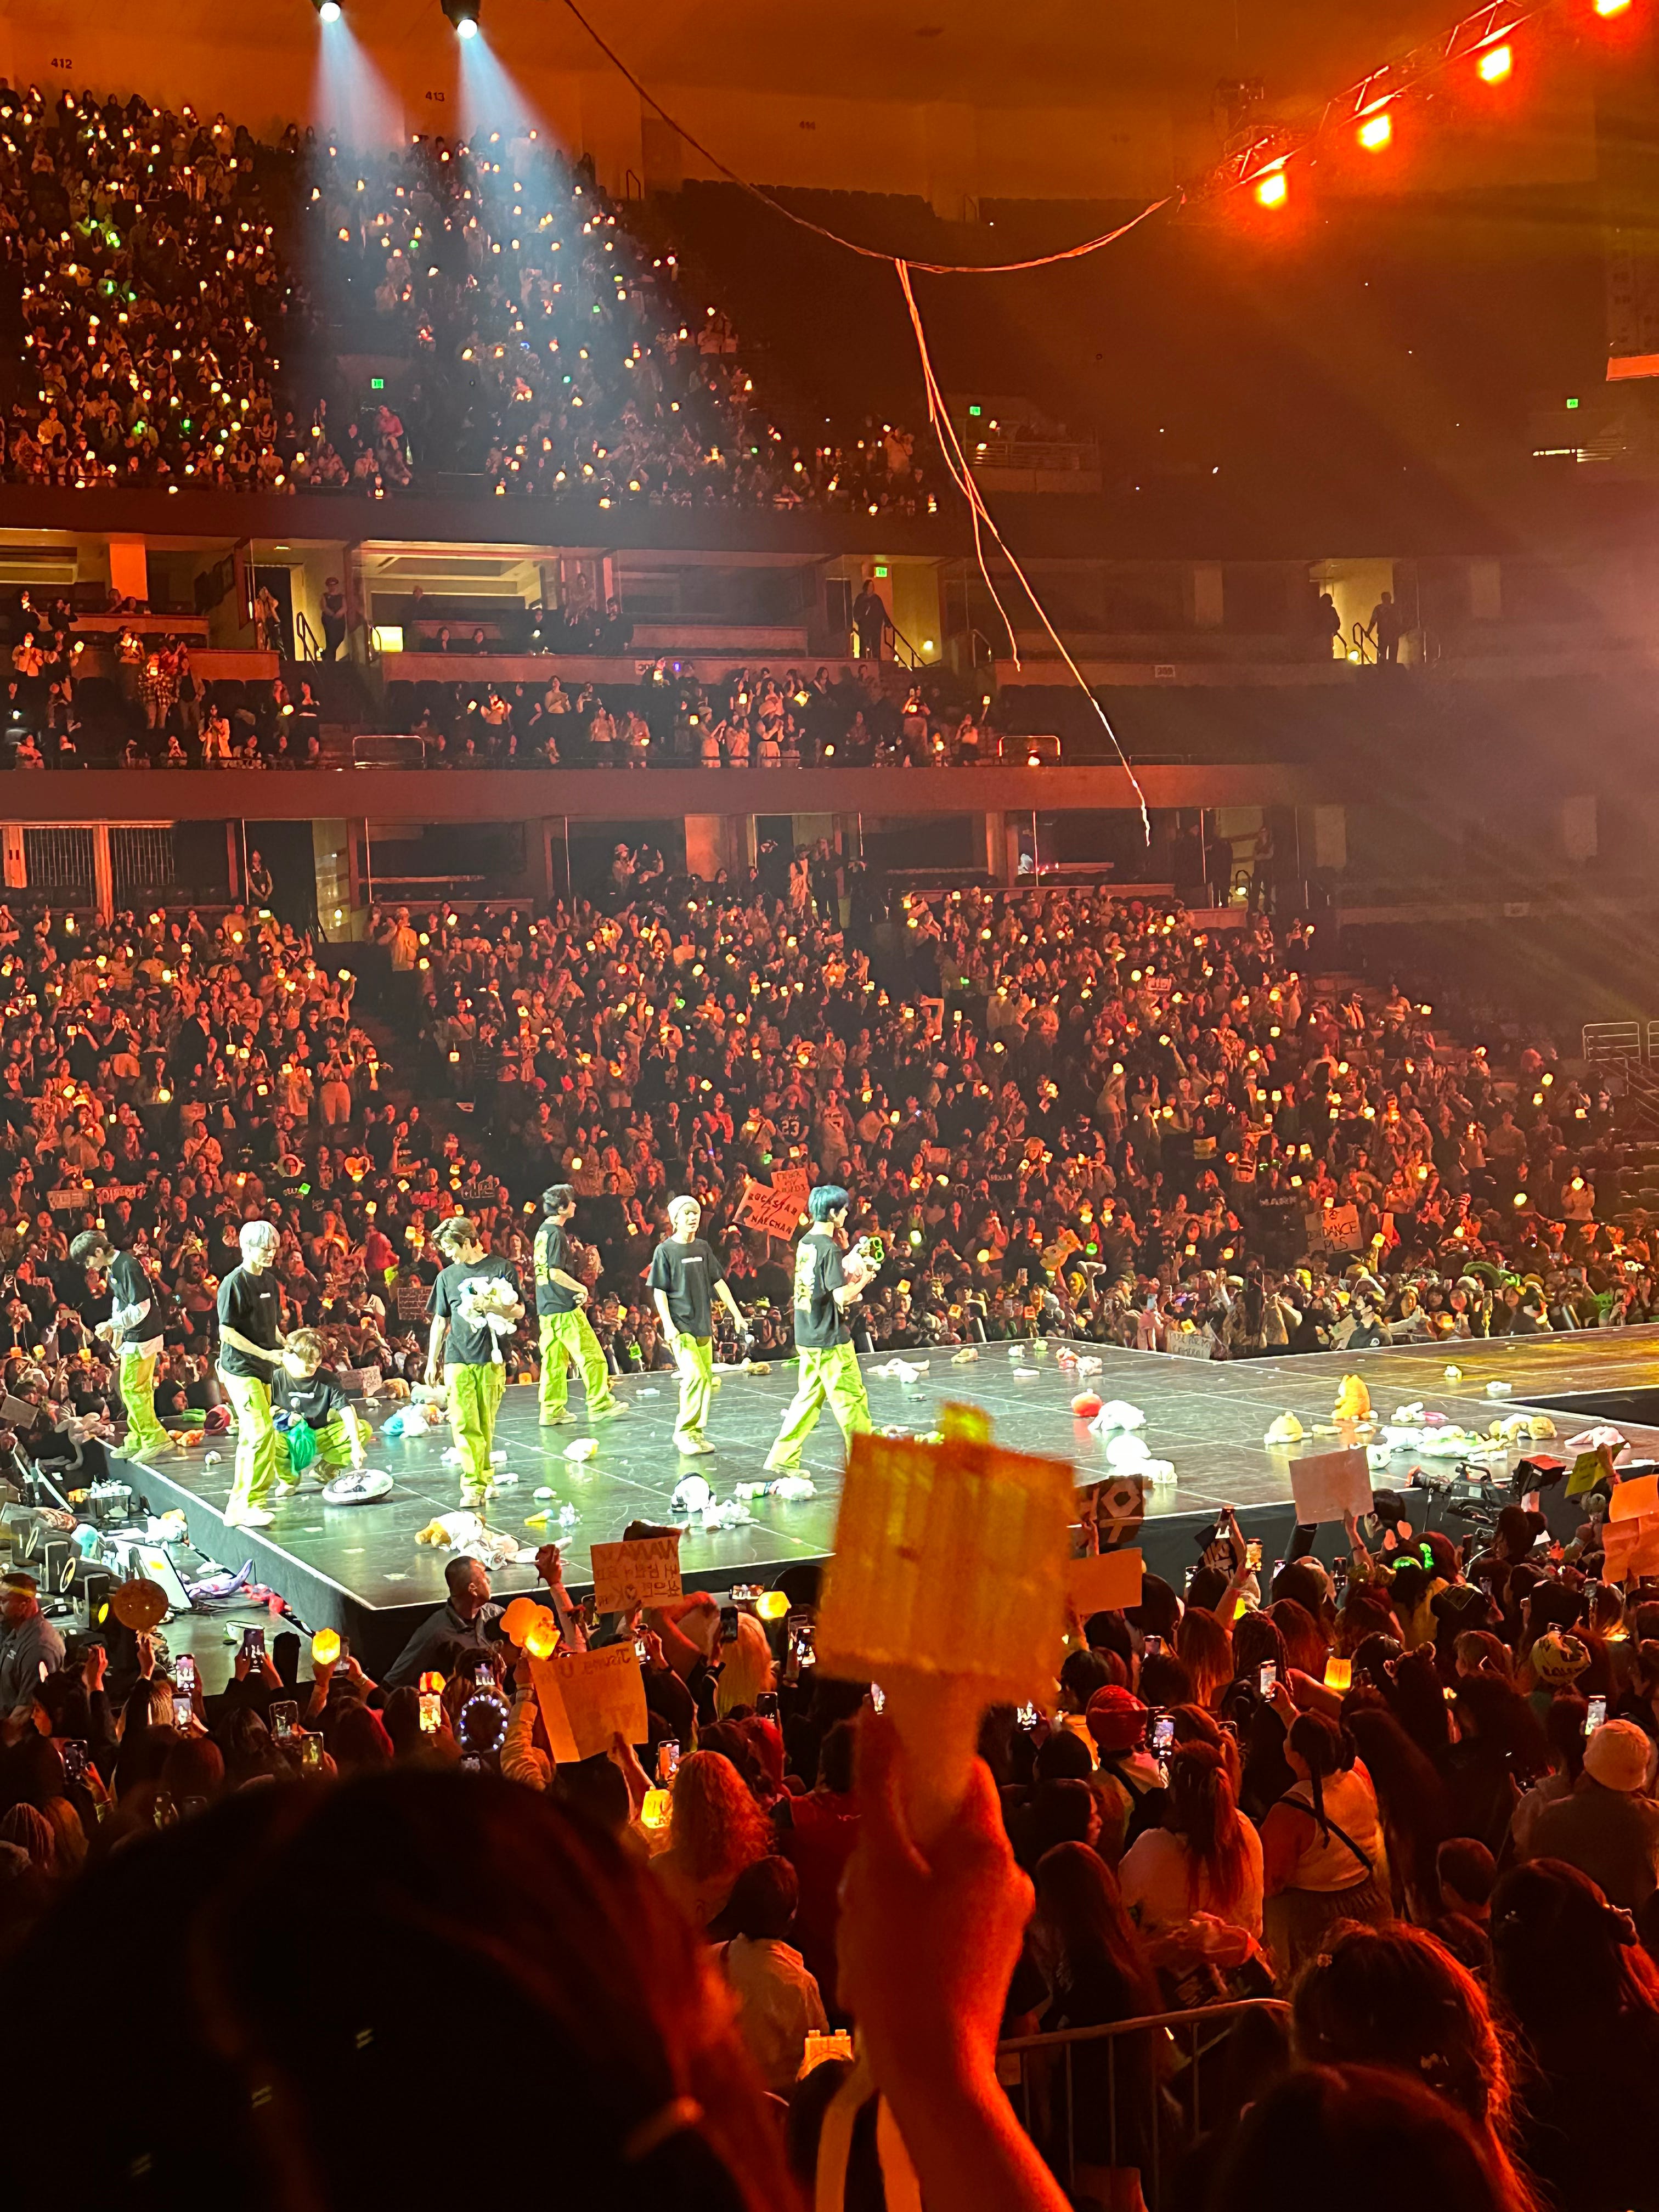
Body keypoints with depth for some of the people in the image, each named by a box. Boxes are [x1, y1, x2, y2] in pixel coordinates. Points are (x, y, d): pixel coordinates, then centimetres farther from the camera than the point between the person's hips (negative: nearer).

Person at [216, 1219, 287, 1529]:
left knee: (251, 1436, 12)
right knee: (262, 1432, -16)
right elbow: (227, 1332, -16)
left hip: (262, 1367, 9)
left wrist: (285, 1347, 5)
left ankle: (240, 1505, 19)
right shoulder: (234, 1283, -13)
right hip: (240, 1367, -9)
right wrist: (266, 1353, -18)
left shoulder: (269, 1281, 12)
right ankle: (251, 1504, -12)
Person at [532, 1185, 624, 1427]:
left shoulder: (542, 1232, 14)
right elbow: (556, 1273, -21)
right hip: (564, 1307, -9)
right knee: (590, 1355, -1)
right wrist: (581, 1288, -8)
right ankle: (600, 1404, 3)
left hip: (546, 1307, 9)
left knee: (554, 1359, 10)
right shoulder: (556, 1233, -15)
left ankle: (552, 1410, 11)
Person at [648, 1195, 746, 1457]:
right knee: (694, 1376, -16)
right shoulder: (665, 1251, -5)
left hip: (703, 1325, 6)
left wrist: (736, 1314, 11)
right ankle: (684, 1432, -4)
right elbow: (659, 1292, -6)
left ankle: (697, 1432, 17)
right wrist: (668, 1325, -15)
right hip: (680, 1326, -6)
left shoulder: (703, 1248, 9)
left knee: (707, 1380, 6)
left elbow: (719, 1282, 15)